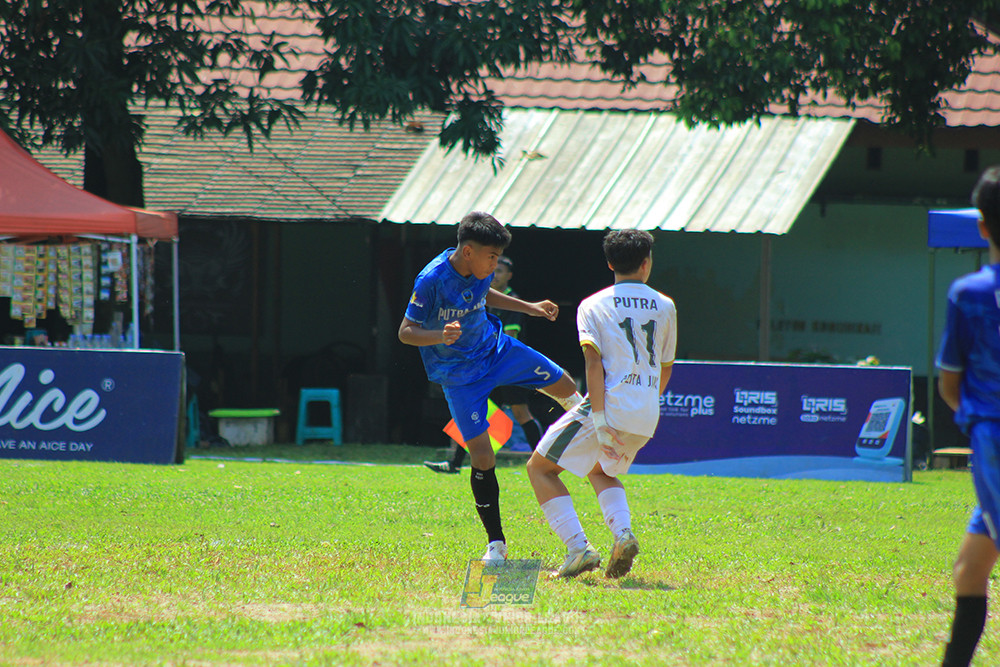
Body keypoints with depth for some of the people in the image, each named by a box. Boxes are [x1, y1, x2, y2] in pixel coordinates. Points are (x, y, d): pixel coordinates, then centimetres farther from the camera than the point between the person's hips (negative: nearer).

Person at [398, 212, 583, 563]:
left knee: (564, 386, 11)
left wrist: (529, 308, 15)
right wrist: (440, 336, -41)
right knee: (482, 456, -9)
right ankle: (496, 543, 1)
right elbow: (406, 331, -22)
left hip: (495, 348, 6)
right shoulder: (431, 280, -27)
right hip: (459, 373, -6)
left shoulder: (479, 269, -7)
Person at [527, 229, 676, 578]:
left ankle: (579, 549, -8)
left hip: (609, 405, -5)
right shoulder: (665, 307, 12)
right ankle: (623, 533, 1)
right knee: (601, 470, 30)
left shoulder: (593, 306, 1)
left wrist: (600, 422, -17)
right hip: (646, 418, 5)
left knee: (540, 468, 9)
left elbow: (594, 362, -11)